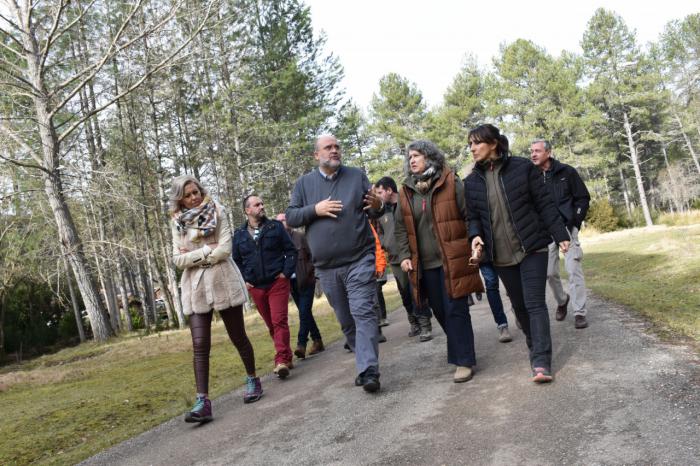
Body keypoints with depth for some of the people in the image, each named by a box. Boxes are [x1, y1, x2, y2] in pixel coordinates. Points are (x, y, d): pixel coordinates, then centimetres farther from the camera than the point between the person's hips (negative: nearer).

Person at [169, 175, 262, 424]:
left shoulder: (216, 212, -2)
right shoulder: (177, 222, 7)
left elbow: (224, 250, -12)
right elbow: (178, 260, -2)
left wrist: (192, 255, -7)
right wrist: (207, 250, -11)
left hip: (223, 282, -2)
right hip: (195, 288, 2)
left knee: (238, 337, 9)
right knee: (199, 345, -6)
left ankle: (253, 379, 29)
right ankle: (203, 401, -5)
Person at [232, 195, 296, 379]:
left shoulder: (275, 227, 1)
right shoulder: (239, 234, 5)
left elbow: (291, 250, 2)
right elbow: (236, 260, 13)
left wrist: (286, 272, -7)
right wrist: (243, 280, 3)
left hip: (277, 283, -3)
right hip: (255, 287, 3)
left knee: (279, 321, -12)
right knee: (271, 325, 11)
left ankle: (281, 361, -14)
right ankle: (286, 356, 24)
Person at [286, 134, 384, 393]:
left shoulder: (357, 176, 5)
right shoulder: (304, 183, 7)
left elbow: (373, 212, 7)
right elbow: (290, 217, 4)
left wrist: (377, 207, -17)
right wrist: (315, 209, -13)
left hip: (359, 259, -2)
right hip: (326, 266, 3)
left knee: (363, 313, -13)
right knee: (345, 320, 13)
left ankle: (369, 371, -14)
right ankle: (365, 361, 29)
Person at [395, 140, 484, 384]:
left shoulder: (451, 183, -3)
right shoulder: (405, 192, 9)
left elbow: (469, 215, -4)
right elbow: (401, 227, 12)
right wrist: (404, 255, 2)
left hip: (453, 259, -4)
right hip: (424, 264, 5)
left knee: (455, 310, -5)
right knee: (440, 311, 11)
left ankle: (464, 361, 5)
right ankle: (459, 348, 31)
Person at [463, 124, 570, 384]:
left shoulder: (522, 167, -6)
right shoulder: (472, 181, 3)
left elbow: (543, 204, -3)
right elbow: (473, 216, 8)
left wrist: (560, 235, -2)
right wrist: (475, 236, -12)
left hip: (532, 247, -3)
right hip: (501, 255, 4)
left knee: (535, 303, -9)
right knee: (519, 304, 14)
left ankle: (541, 362, -8)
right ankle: (535, 346, 37)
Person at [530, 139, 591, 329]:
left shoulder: (566, 172, -2)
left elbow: (583, 198, 2)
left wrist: (574, 222, -7)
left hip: (567, 227, -2)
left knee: (573, 269, -9)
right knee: (550, 272, 4)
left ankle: (579, 313, -2)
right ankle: (561, 301, 31)